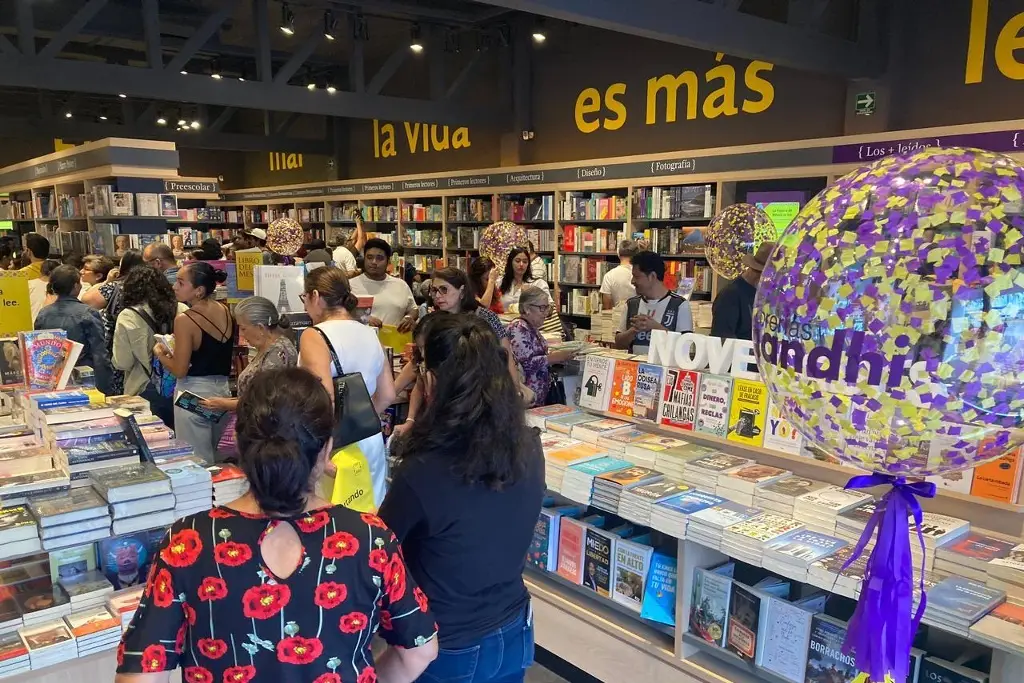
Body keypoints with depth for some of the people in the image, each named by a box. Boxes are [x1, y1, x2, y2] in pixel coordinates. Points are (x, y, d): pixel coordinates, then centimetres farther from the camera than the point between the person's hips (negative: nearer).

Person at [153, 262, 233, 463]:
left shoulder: (185, 320, -17)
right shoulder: (225, 311, 2)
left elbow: (179, 370, -14)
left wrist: (160, 354, 4)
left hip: (194, 395, -7)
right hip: (222, 390, 7)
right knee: (217, 460, 15)